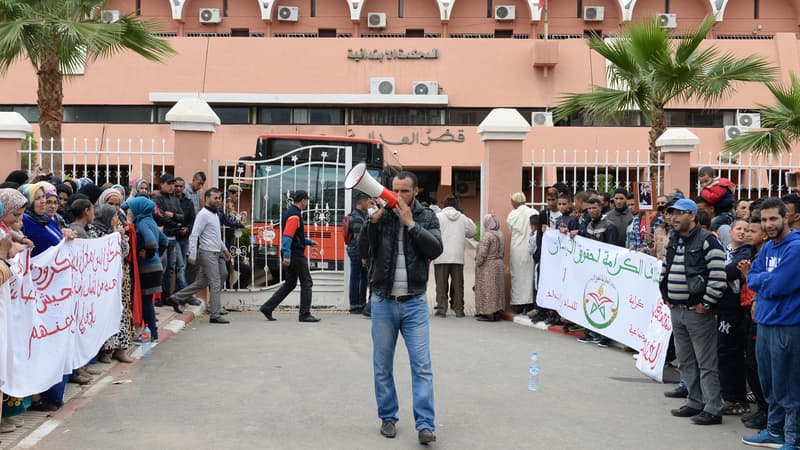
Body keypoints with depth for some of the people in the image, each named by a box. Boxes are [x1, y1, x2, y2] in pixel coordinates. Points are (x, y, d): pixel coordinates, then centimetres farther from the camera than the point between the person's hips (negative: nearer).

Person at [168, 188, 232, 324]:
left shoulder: (215, 214, 18)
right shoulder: (203, 214, -12)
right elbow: (194, 235, -17)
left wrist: (224, 249, 27)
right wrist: (192, 255, -22)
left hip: (214, 253, 9)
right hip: (208, 253, -9)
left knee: (202, 282, 13)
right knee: (216, 284, -7)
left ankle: (177, 298, 22)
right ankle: (216, 315, -2)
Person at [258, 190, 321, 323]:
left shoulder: (290, 212, 16)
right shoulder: (294, 215, -15)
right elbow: (287, 236, -24)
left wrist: (308, 242, 32)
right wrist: (286, 255, -30)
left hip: (291, 255, 10)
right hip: (296, 255, -10)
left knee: (290, 284, 14)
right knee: (306, 283, -1)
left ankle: (267, 308, 11)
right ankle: (305, 314, 2)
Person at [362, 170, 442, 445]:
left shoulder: (426, 216, 3)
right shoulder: (381, 214, 3)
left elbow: (436, 249, -10)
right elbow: (363, 247, -6)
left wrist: (410, 223, -14)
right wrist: (374, 219, -19)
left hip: (415, 303, -1)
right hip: (383, 302, 1)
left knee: (422, 366, -4)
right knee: (382, 366, 8)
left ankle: (425, 424, -2)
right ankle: (388, 417, 21)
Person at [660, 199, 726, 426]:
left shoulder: (707, 240, -13)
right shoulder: (673, 241, 13)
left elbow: (718, 277, -19)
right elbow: (665, 270, 24)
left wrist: (705, 304, -16)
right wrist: (666, 298, 14)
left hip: (698, 312, -8)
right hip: (676, 311, 8)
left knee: (706, 363, -3)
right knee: (685, 361, 15)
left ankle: (713, 409, 3)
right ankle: (695, 403, 26)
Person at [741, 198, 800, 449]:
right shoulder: (767, 248, 11)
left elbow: (777, 286, -22)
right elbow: (751, 279, 9)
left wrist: (760, 280, -4)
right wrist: (769, 279, -8)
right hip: (765, 322, 8)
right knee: (769, 383, 18)